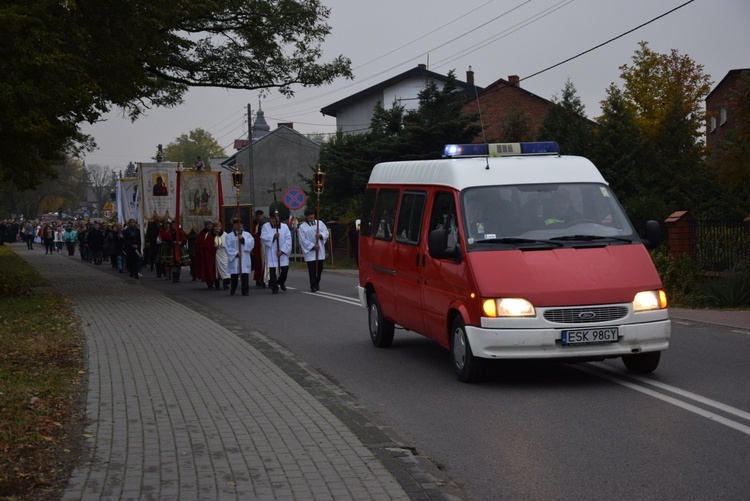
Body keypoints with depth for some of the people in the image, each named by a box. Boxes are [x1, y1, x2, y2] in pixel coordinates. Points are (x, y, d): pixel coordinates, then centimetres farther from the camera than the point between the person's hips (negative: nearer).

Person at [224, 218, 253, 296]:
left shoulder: (247, 235, 11)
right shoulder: (229, 236, 6)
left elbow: (251, 243, -3)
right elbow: (228, 248, -3)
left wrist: (243, 239, -15)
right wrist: (236, 253, -14)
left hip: (245, 259, 0)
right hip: (234, 259, 0)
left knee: (245, 275, -6)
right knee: (234, 276, 5)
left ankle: (245, 291, -1)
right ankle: (232, 290, 23)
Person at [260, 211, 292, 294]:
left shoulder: (285, 227, 4)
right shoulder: (266, 226, 4)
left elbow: (288, 240, -3)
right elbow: (263, 237, -9)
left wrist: (282, 250, -12)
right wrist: (273, 236, -22)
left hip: (282, 252, 1)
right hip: (271, 253, -1)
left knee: (285, 268, -4)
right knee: (272, 270, -2)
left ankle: (281, 282, 26)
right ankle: (274, 288, 8)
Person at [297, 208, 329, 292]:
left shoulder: (320, 223, 8)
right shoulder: (302, 227, 0)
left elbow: (326, 232, 6)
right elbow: (303, 240, -6)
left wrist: (321, 235, -16)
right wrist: (312, 246, -15)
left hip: (320, 251, 3)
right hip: (309, 251, -3)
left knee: (319, 268, 8)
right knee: (312, 269, -8)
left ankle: (317, 283, 29)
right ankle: (313, 286, -3)